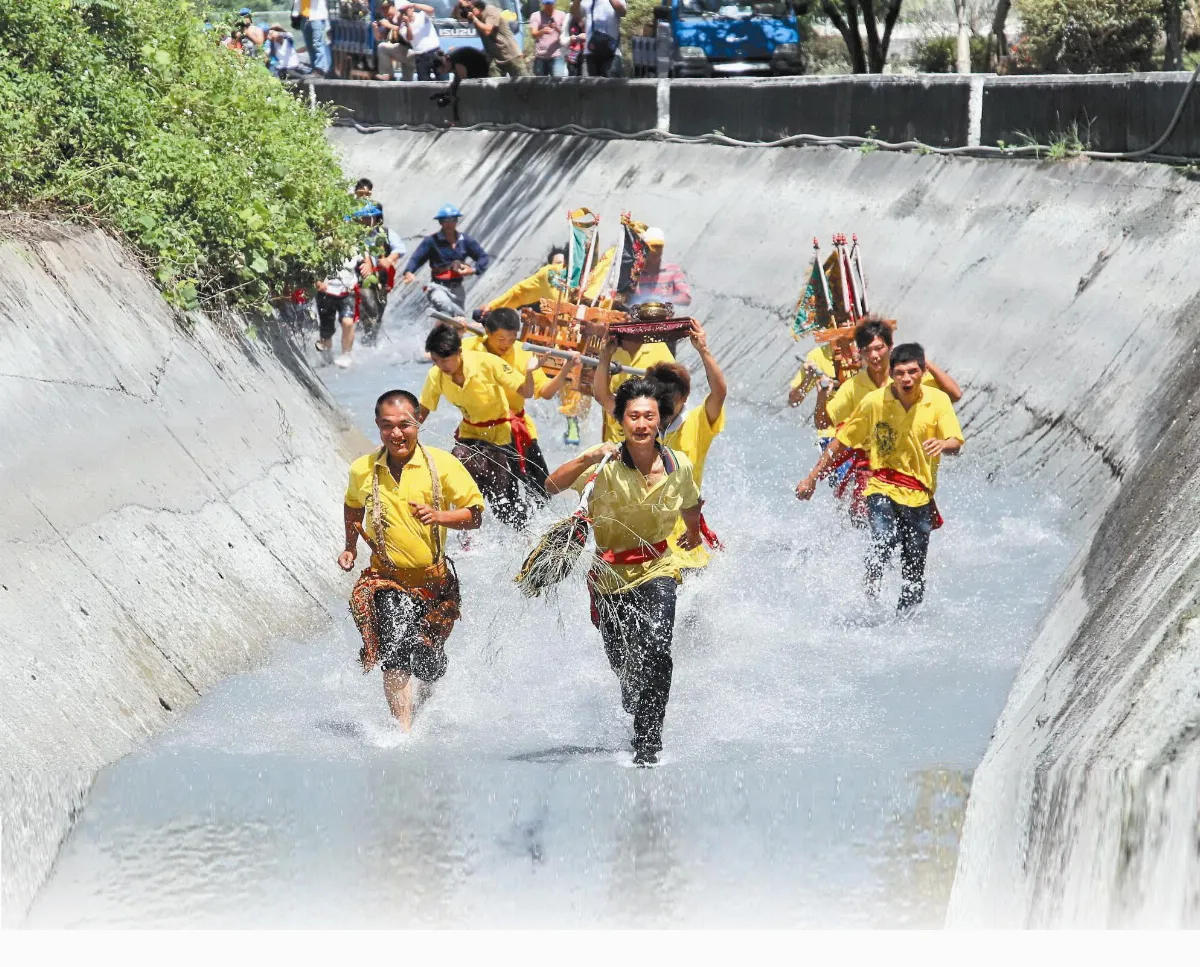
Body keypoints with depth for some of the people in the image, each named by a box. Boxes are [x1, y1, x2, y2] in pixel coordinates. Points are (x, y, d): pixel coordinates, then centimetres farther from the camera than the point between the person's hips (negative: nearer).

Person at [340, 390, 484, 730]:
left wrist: (439, 516, -23)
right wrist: (350, 548, 15)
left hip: (435, 578, 0)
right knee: (395, 650, -24)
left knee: (429, 667, 11)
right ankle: (404, 728, -23)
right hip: (387, 577, 0)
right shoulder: (362, 470, -1)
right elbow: (352, 505, 22)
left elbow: (475, 514, -6)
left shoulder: (442, 464, -8)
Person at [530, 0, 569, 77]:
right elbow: (533, 34, -8)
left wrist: (557, 29, -16)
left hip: (556, 56, -1)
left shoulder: (561, 15, 8)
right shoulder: (536, 16, 6)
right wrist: (542, 31, -30)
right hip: (540, 56, 1)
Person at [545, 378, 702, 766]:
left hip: (657, 570, 0)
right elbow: (552, 486, -32)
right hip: (610, 574, 0)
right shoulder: (607, 465, -17)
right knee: (624, 667, 13)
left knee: (655, 652, -24)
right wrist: (587, 458, -47)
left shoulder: (680, 466, -7)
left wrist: (693, 535, 36)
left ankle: (648, 747, -20)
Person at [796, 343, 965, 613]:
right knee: (883, 540, -30)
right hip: (882, 487, -1)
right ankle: (870, 598, -18)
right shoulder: (874, 401, -6)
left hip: (920, 493, 1)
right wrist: (812, 478, 6)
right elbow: (841, 441, 4)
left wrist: (943, 444, -39)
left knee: (914, 570, 3)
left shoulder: (938, 400, -4)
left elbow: (956, 443, -14)